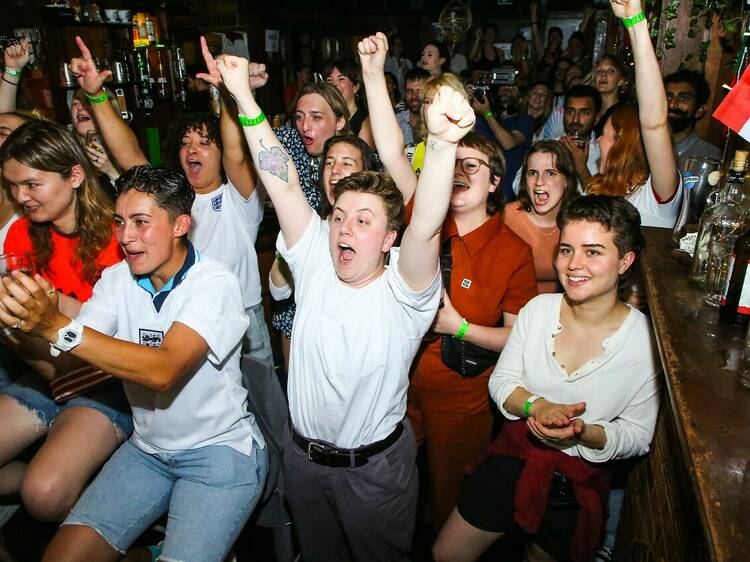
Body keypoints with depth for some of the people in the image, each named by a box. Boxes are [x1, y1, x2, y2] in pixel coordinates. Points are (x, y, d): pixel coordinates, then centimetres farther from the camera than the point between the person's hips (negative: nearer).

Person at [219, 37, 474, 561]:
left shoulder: (403, 289, -20)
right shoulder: (316, 262, -8)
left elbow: (425, 227, -39)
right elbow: (284, 185, -15)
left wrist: (442, 143, -55)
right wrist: (244, 96, -18)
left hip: (374, 466, -3)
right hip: (303, 454, 4)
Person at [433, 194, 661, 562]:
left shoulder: (646, 340, -17)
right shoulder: (538, 309, -10)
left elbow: (638, 436, -10)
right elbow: (500, 381, -3)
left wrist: (583, 434, -29)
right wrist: (536, 406, -24)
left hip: (577, 486, -2)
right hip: (511, 459, 2)